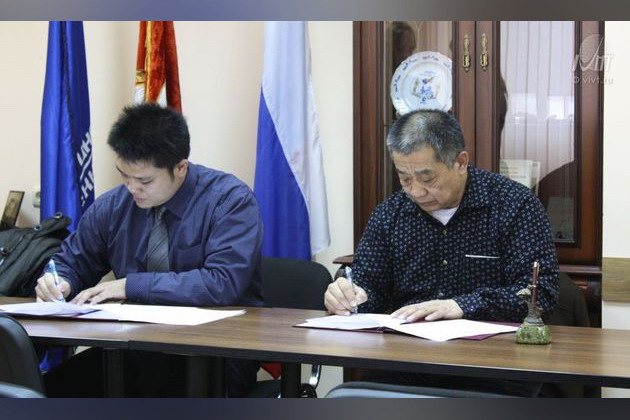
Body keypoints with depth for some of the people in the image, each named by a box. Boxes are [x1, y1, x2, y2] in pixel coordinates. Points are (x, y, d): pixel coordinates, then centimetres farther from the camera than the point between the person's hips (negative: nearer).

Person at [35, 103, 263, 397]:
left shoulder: (230, 200, -10)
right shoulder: (111, 207, 6)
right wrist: (59, 282, -5)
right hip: (138, 346, 4)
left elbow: (223, 283, -21)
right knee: (53, 387, -21)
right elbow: (72, 262, 21)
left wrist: (131, 285, -18)